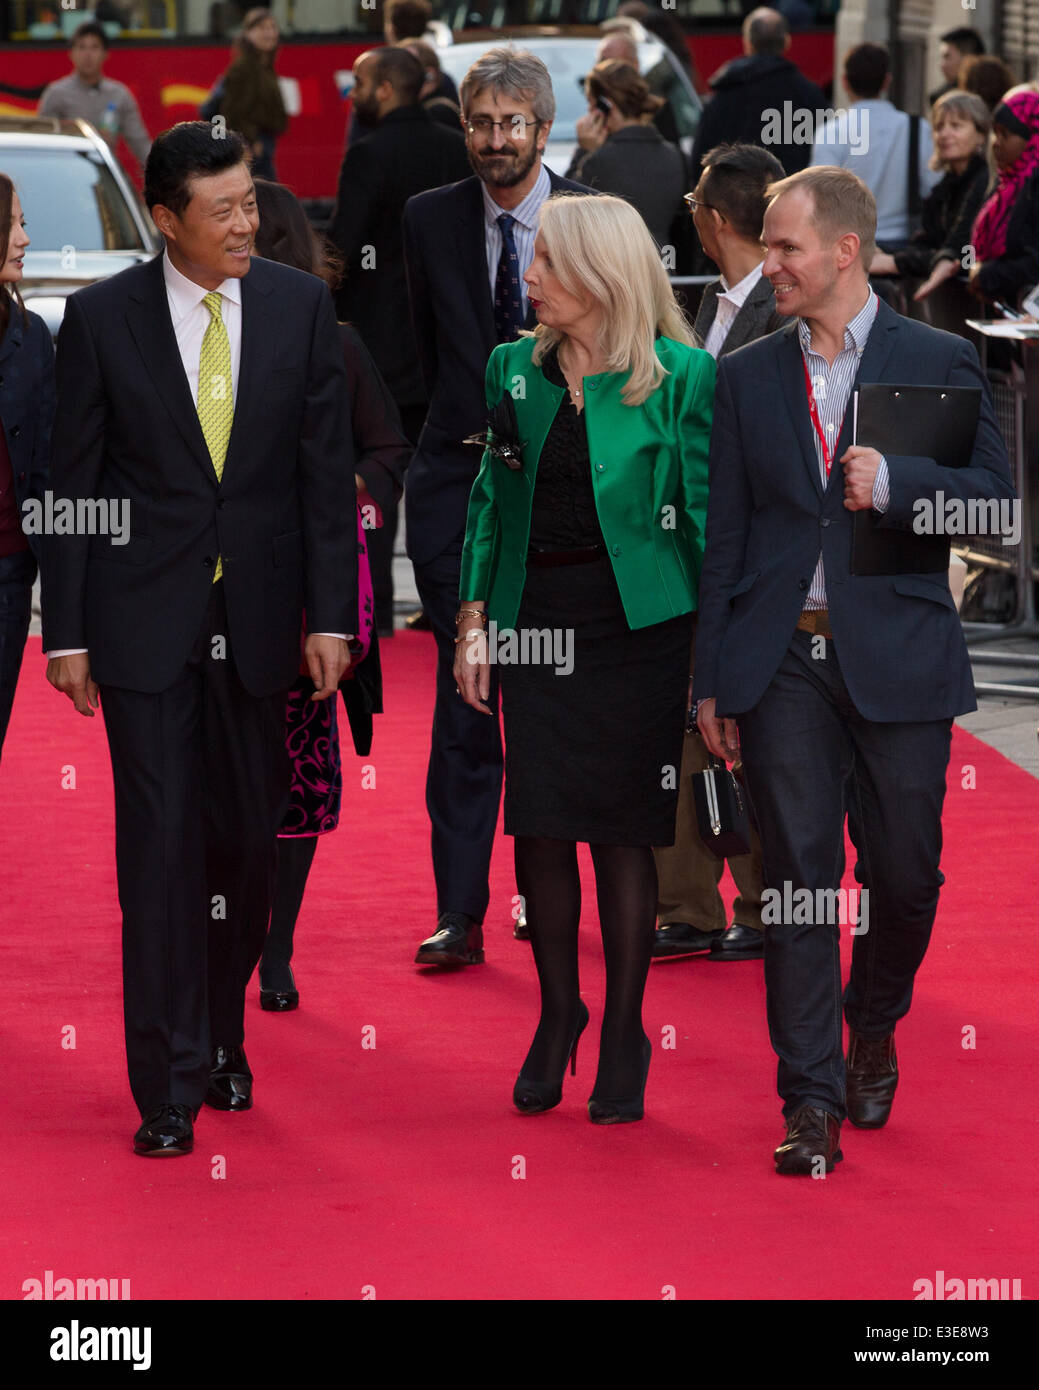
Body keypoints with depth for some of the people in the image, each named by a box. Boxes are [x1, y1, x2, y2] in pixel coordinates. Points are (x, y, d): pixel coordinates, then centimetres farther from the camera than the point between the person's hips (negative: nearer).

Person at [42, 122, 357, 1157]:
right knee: (160, 842, -4)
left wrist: (331, 614, -1)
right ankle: (169, 1087, -1)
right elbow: (74, 480, 0)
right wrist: (66, 632, -3)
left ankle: (223, 1034, 30)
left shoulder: (299, 306, 2)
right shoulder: (103, 316, -3)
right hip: (145, 615, -2)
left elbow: (326, 469, 4)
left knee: (247, 837, 9)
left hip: (258, 614, 2)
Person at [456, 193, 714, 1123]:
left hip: (634, 622, -4)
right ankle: (558, 1013, 21)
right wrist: (474, 618, 7)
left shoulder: (680, 376, -6)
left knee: (621, 831, 0)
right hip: (537, 619, 4)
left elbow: (706, 512, -4)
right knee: (540, 825, 3)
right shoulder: (517, 369, 8)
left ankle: (624, 1038, 11)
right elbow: (492, 499, 14)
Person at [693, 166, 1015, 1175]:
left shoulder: (938, 363, 3)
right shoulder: (746, 378, 10)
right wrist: (710, 678, 6)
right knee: (798, 879, -3)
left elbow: (995, 495, -1)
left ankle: (872, 1029, 34)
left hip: (898, 660, -1)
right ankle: (811, 1102, -1)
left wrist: (894, 481, -18)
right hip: (781, 662, 1)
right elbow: (723, 535, 10)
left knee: (904, 873, 6)